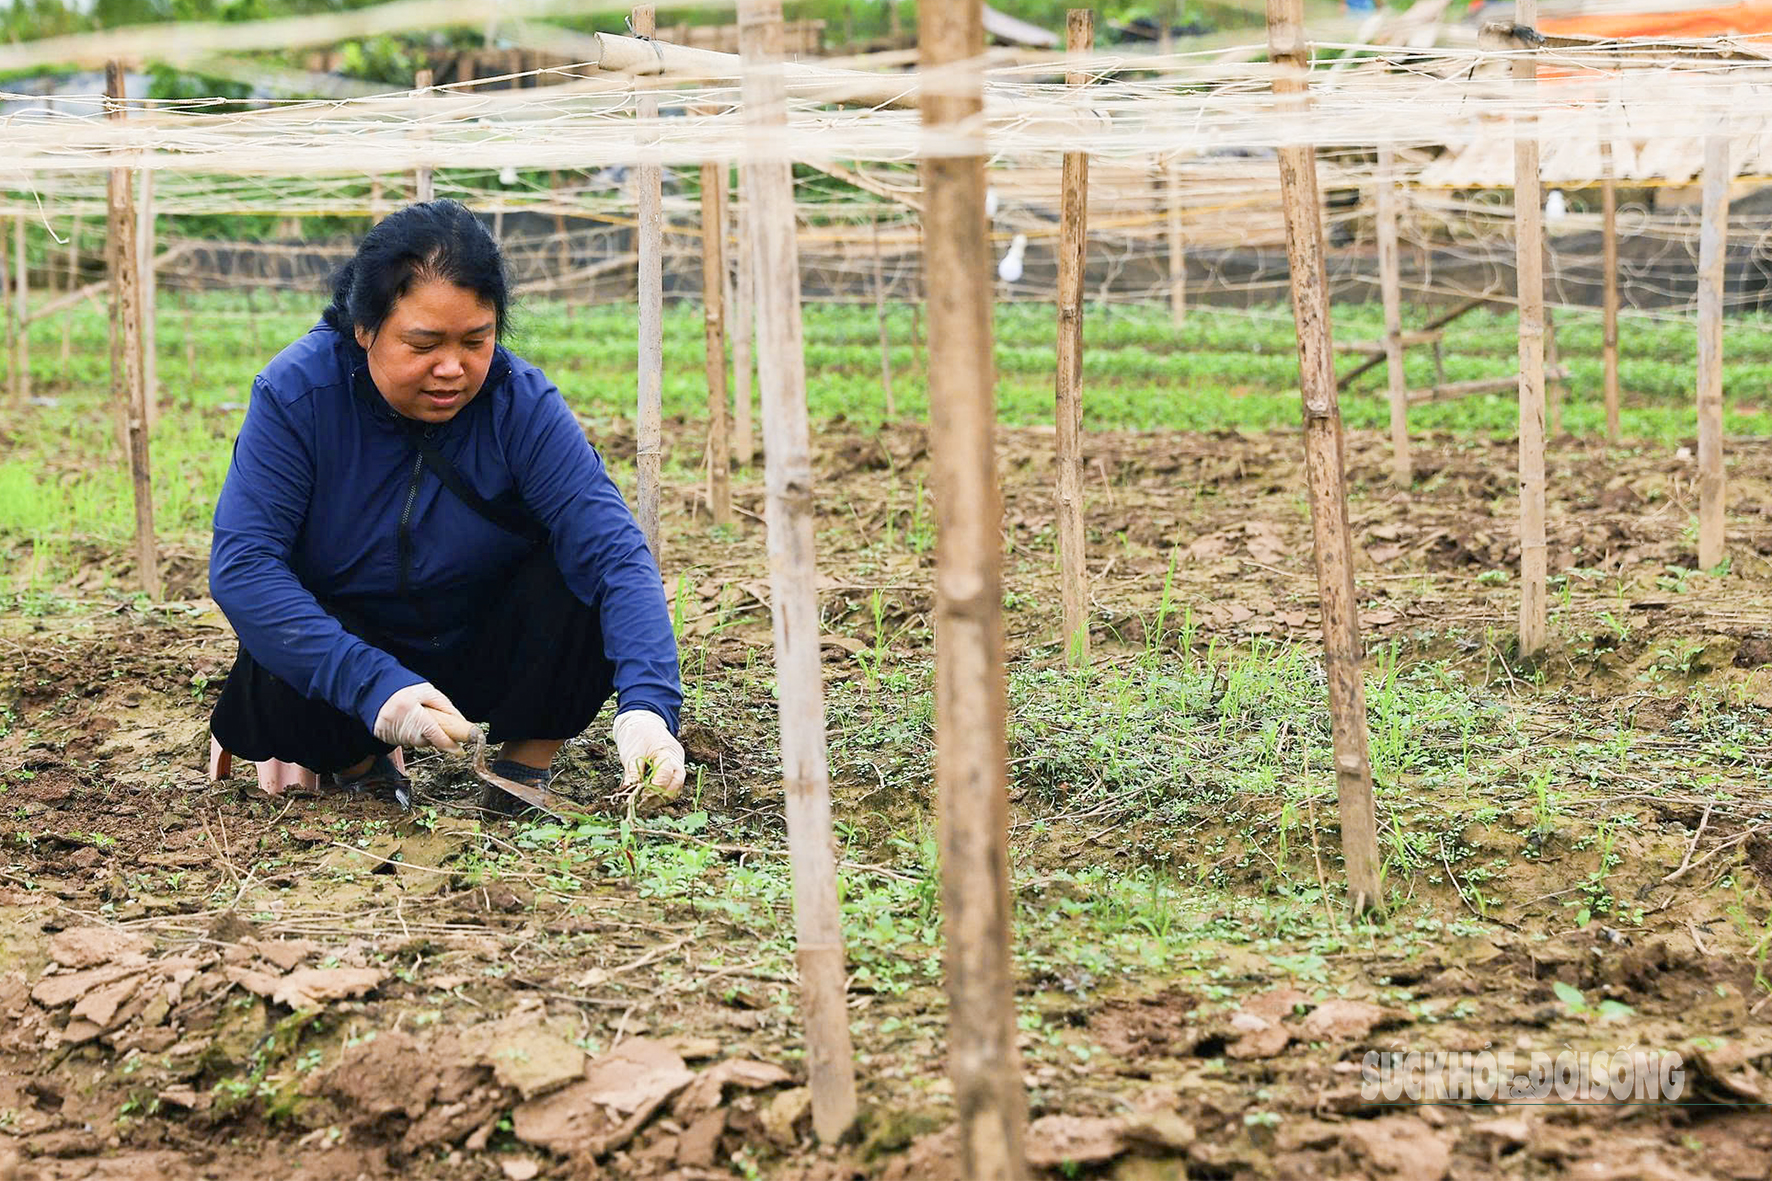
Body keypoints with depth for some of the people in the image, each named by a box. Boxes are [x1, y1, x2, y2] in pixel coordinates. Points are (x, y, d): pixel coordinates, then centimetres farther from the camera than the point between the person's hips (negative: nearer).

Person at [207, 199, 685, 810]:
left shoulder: (520, 401, -20)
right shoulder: (296, 391, -21)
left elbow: (615, 551, -28)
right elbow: (242, 565, -27)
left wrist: (647, 705, -46)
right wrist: (374, 687, -39)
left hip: (488, 655, 1)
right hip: (345, 644, -1)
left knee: (579, 567, -25)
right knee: (273, 689, -34)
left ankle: (525, 769, -5)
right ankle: (355, 760, 2)